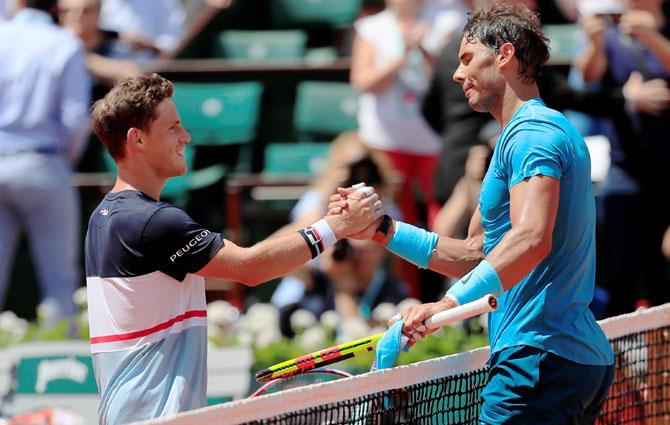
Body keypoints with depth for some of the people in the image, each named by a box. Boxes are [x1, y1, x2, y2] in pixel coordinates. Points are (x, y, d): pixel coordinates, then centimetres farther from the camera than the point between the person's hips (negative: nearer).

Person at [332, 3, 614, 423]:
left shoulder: (531, 132, -10)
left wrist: (451, 302, -36)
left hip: (542, 356, -10)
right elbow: (474, 254, 26)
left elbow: (530, 240, -28)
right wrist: (384, 229, 20)